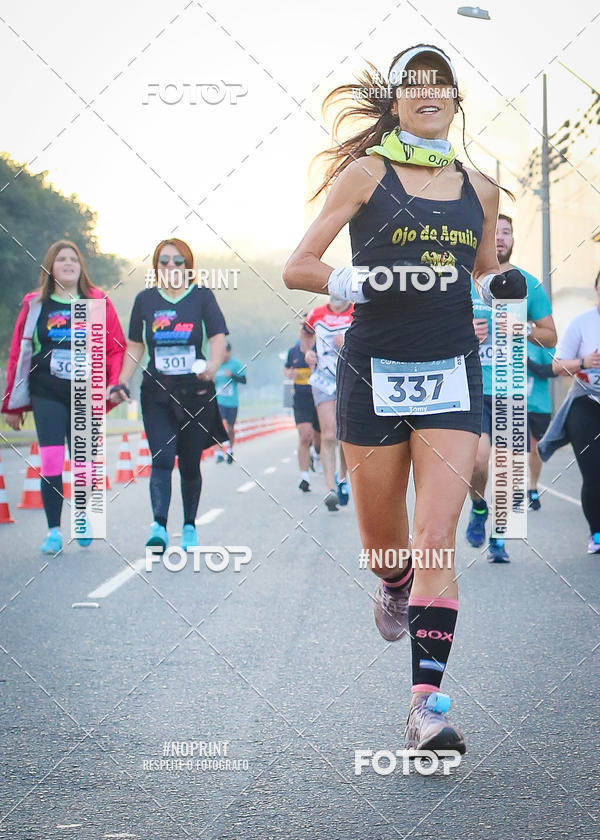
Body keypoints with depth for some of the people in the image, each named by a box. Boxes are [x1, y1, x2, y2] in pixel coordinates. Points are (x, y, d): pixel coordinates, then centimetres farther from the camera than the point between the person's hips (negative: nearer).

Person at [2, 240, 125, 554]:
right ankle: (53, 530, 2)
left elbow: (116, 348, 4)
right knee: (51, 463, -9)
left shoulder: (98, 303, 3)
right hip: (47, 395, 0)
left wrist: (111, 389, -8)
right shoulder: (34, 304, 5)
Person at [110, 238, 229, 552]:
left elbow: (218, 337, -7)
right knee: (162, 459, -14)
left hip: (195, 391, -1)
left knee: (190, 463, 7)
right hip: (156, 393, 1)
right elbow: (134, 346, 14)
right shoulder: (145, 299, 9)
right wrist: (122, 383, 2)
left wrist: (212, 365, -27)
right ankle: (159, 526, -24)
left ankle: (189, 527, 21)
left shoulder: (202, 296, 3)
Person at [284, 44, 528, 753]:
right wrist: (357, 282, -19)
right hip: (375, 372, -1)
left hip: (451, 374, 1)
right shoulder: (367, 173, 2)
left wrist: (501, 283, 3)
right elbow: (297, 268, -1)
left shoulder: (479, 189, 12)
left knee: (436, 540, -11)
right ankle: (395, 588, 47)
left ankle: (428, 705, -12)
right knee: (384, 544, 9)